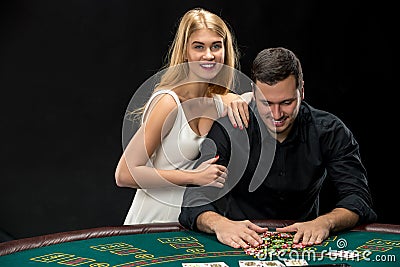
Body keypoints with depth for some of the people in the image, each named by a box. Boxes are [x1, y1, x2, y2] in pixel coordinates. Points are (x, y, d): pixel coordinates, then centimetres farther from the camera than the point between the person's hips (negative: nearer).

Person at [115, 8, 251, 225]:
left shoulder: (217, 101, 3)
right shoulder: (168, 102, -17)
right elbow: (124, 174, -19)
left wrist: (238, 101, -3)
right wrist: (194, 177, -19)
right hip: (153, 223, -6)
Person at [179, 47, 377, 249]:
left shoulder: (329, 132, -7)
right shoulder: (228, 129, -11)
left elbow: (358, 197, -11)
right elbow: (195, 197, -18)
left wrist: (324, 222, -33)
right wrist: (219, 224, -41)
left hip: (303, 241, 2)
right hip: (240, 245, -2)